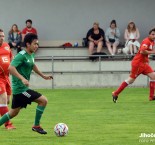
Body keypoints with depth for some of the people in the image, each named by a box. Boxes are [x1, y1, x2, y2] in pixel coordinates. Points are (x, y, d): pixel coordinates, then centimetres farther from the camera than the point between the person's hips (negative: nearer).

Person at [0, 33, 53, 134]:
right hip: (21, 88, -10)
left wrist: (43, 76, 33)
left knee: (14, 112, 18)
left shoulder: (31, 55, 11)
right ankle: (36, 126, 1)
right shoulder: (22, 55, -17)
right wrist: (22, 79, -37)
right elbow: (11, 68, -29)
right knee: (43, 100, -10)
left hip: (19, 89, 10)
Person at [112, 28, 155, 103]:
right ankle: (115, 93, 3)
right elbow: (142, 51, -29)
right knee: (131, 80, -6)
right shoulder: (146, 41, -16)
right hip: (138, 63, -9)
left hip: (144, 63, 9)